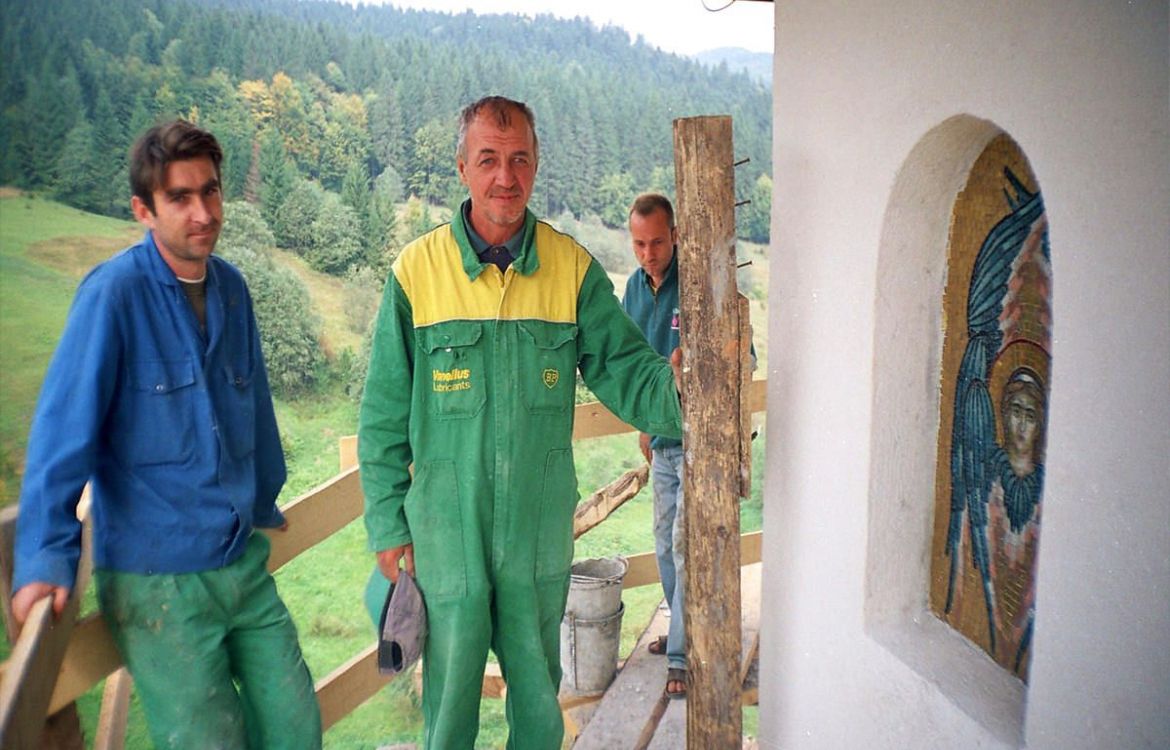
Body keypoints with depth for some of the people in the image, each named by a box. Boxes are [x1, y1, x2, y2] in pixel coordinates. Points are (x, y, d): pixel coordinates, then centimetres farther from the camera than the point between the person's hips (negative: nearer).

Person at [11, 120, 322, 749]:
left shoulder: (230, 287, 4)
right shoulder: (113, 293, -15)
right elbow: (63, 429, -15)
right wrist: (46, 559, -16)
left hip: (244, 560, 6)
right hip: (156, 579, -6)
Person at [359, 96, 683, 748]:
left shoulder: (573, 267, -3)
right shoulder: (418, 270, -7)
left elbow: (622, 366, -4)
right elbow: (385, 414, -3)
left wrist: (672, 386, -27)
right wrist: (387, 524, -2)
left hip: (541, 523, 2)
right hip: (446, 521, -1)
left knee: (538, 684, 20)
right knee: (451, 687, 15)